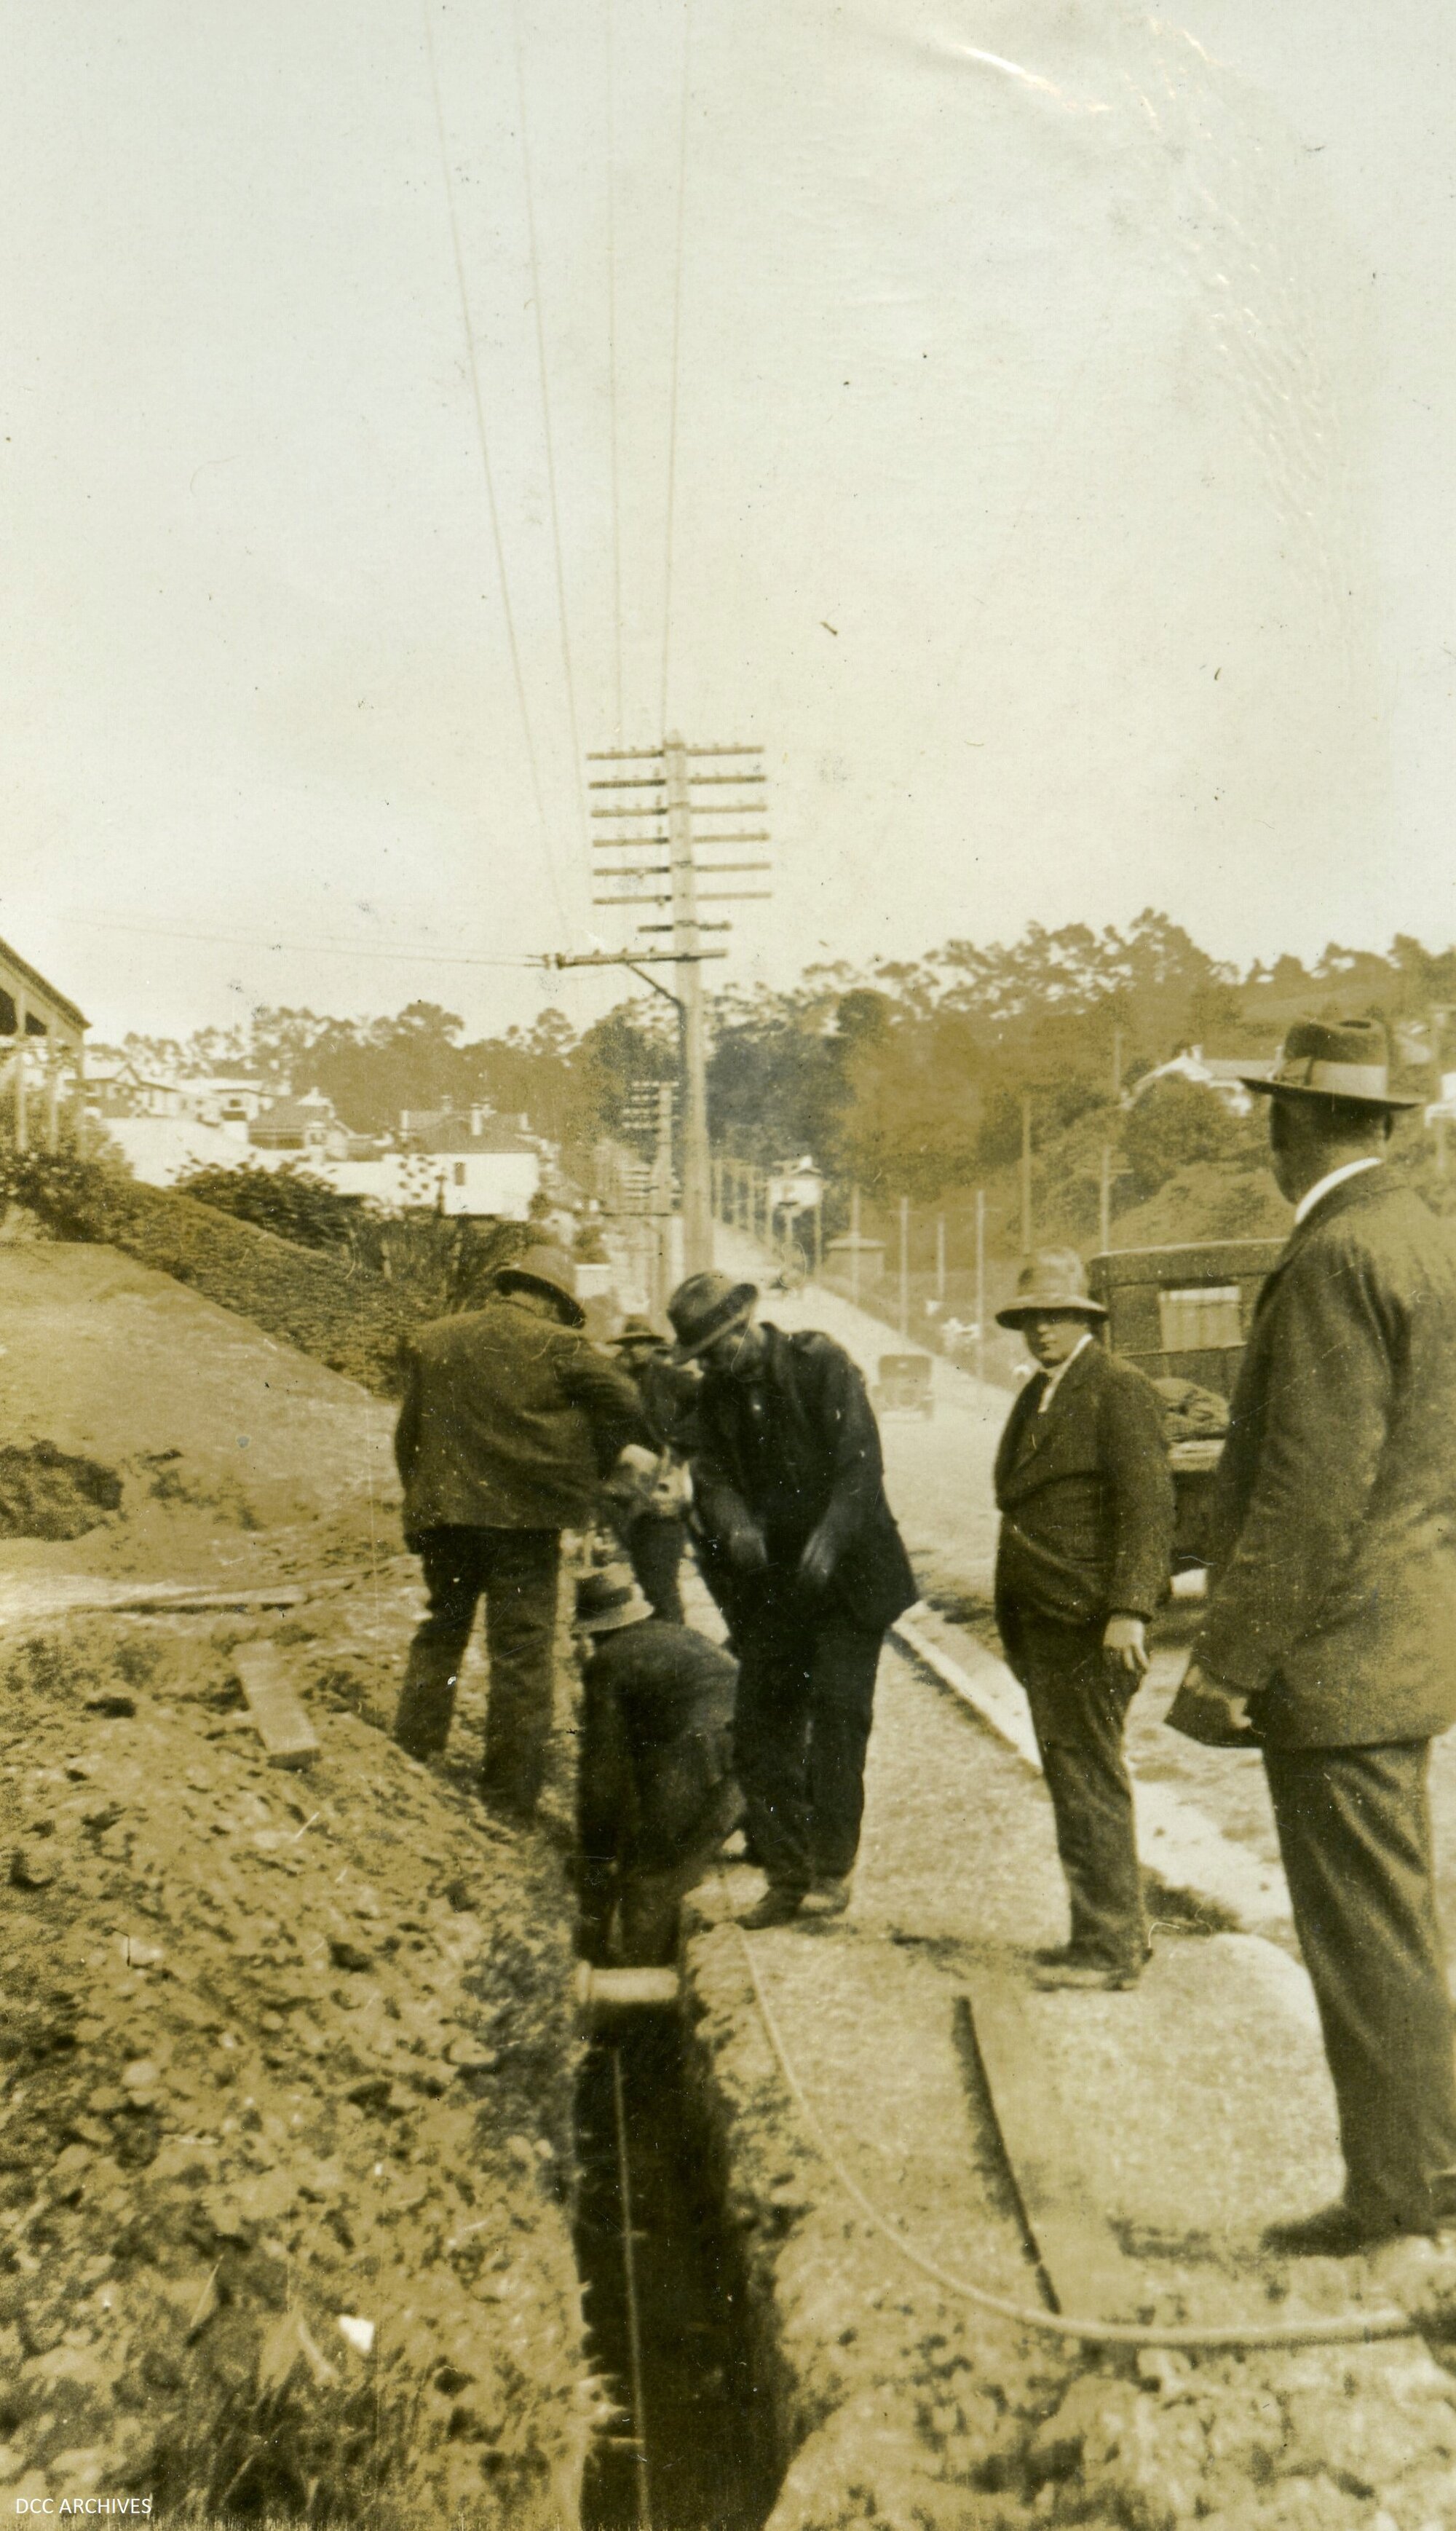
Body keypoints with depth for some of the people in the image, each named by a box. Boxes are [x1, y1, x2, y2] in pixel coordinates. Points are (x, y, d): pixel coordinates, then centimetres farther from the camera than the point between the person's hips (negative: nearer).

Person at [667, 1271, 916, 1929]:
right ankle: (787, 1878, 17)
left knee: (836, 1714, -8)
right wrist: (733, 1524, -23)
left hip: (845, 1577, -5)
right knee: (759, 1733, 5)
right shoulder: (716, 1394, 8)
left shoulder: (822, 1364, -8)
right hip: (769, 1587, 5)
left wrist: (828, 1541, -28)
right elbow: (712, 1475, -1)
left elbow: (859, 1462, -14)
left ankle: (832, 1869, 6)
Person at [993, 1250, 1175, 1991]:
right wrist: (1015, 1623, 19)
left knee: (1090, 1777, -4)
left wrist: (1129, 1611, -24)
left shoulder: (1118, 1390, -10)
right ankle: (1113, 1929, 27)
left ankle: (1111, 1947, 5)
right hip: (1041, 1622, 9)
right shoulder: (1035, 1397, 18)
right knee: (1070, 1776, 15)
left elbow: (1149, 1505, -17)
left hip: (1090, 1622, -9)